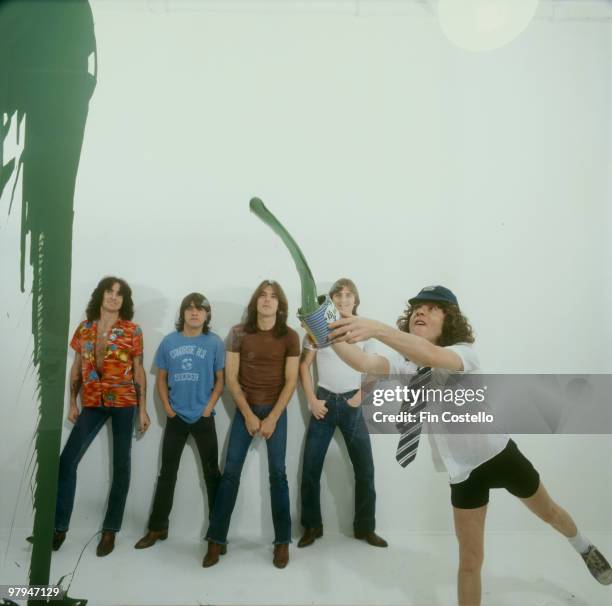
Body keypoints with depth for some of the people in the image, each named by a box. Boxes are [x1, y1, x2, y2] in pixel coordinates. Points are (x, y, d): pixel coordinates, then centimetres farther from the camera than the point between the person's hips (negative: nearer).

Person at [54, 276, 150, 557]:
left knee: (121, 465, 4)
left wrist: (143, 409, -2)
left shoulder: (132, 331, -1)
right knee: (67, 460, -4)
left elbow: (138, 371, 1)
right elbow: (76, 368, 12)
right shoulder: (84, 328, 7)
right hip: (92, 403, 2)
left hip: (123, 402, -2)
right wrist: (72, 403, 8)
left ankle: (110, 530, 17)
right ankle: (59, 527, 11)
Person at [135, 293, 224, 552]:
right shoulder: (169, 341, 2)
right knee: (167, 472, 11)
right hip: (176, 417, 2)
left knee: (211, 473, 7)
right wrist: (167, 408, -2)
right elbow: (161, 378, 7)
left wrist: (208, 409, -9)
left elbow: (220, 380, -1)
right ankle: (157, 528, 24)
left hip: (203, 418, -2)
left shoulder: (214, 342, -4)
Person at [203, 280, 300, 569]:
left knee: (277, 474, 2)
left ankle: (282, 541, 14)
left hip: (276, 409, 0)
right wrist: (248, 414, -9)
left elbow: (291, 381, -5)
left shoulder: (290, 336, -5)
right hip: (245, 408, 1)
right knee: (230, 472, 1)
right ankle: (216, 539, 12)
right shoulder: (238, 333, -4)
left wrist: (272, 418, -11)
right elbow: (231, 377, -3)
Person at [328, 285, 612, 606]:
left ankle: (584, 548, 60)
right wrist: (331, 336, -49)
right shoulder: (405, 368, -10)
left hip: (500, 454, -1)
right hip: (463, 471, 2)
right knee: (470, 560, 6)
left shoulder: (464, 353, -23)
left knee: (548, 512, 27)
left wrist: (376, 328, -63)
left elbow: (432, 356, -48)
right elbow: (363, 363, -30)